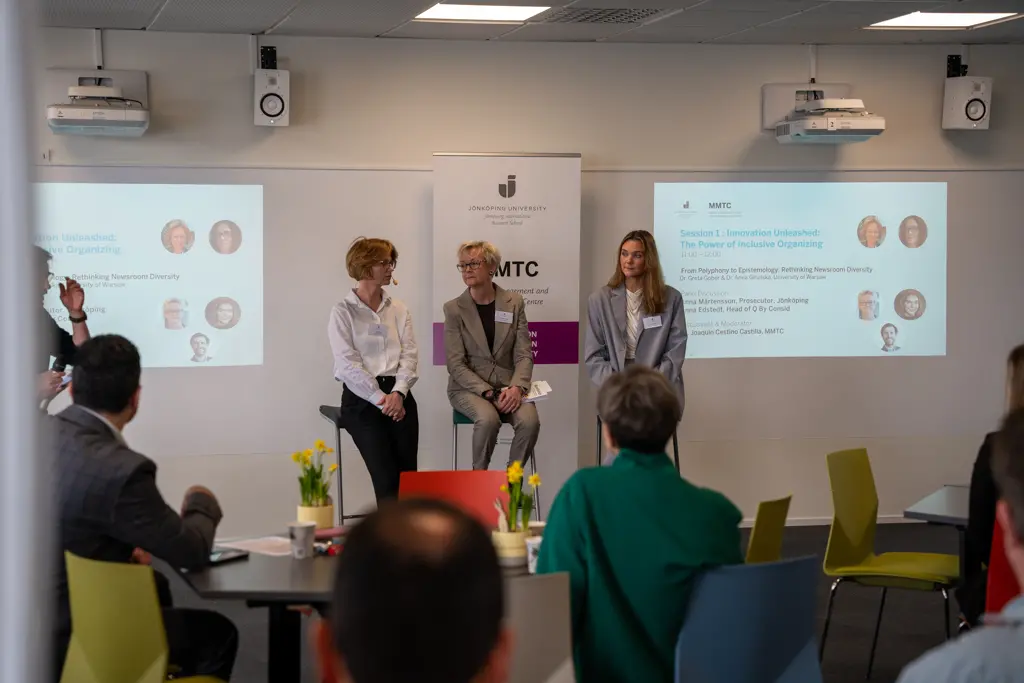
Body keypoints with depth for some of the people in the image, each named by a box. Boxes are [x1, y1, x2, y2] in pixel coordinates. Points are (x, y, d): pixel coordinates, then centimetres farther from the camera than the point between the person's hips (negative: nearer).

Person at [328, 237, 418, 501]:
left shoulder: (398, 309, 14)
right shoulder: (343, 312, 1)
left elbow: (410, 354, 5)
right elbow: (347, 363, -8)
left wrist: (398, 393, -12)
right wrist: (381, 398, -16)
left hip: (398, 394, 4)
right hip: (361, 398, -4)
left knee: (407, 475, -12)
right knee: (387, 477, -17)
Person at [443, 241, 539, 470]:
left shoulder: (514, 303, 5)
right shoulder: (454, 309, -1)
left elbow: (524, 355, 1)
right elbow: (456, 364, -6)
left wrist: (516, 387, -19)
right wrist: (488, 393, -19)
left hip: (507, 386, 2)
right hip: (468, 388, -2)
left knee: (529, 421, -29)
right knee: (488, 419, -34)